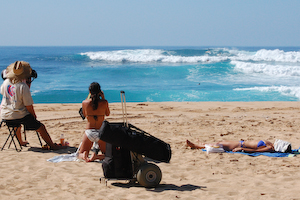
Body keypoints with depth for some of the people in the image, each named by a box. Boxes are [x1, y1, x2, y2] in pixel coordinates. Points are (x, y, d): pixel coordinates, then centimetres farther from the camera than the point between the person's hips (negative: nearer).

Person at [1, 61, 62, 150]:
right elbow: (29, 106, -17)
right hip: (20, 115, -7)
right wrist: (33, 115, 2)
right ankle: (52, 145, 9)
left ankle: (21, 142, 58)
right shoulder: (23, 86, -20)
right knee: (41, 127, 6)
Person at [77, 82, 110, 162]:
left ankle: (85, 156, -17)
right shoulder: (104, 102, -8)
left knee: (80, 154, 19)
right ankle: (97, 156, -15)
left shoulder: (85, 103, -6)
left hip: (89, 132, 1)